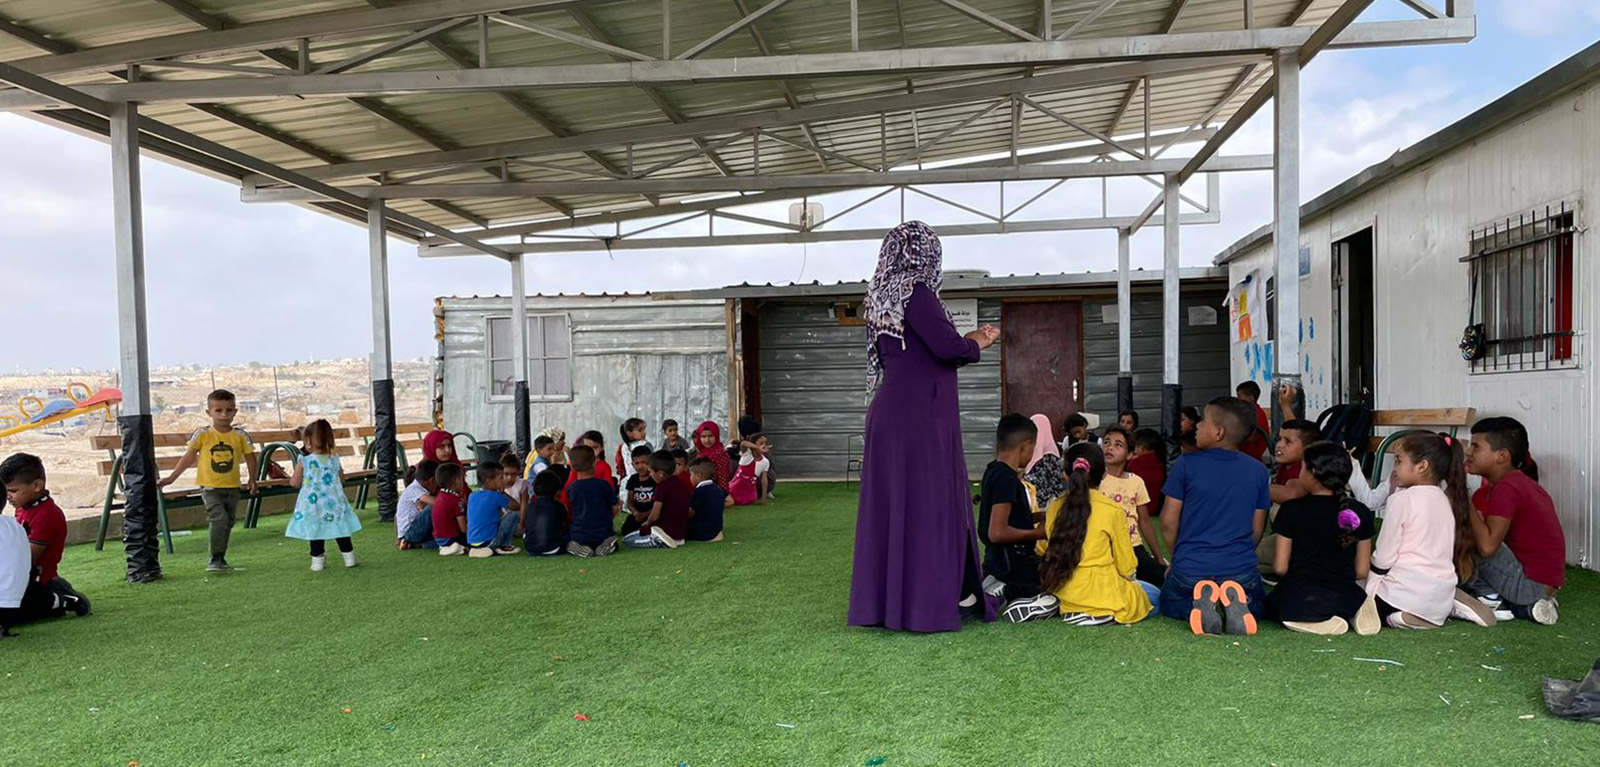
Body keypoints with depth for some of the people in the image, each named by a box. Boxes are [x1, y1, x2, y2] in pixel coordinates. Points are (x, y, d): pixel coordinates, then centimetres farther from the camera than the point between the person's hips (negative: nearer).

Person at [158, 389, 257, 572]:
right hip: (209, 487, -3)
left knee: (228, 523, 11)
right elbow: (189, 457, -1)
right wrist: (171, 477, -2)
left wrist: (251, 479, 2)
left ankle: (220, 559, 26)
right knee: (219, 519, -17)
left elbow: (250, 457, 8)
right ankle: (215, 559, -8)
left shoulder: (240, 436, 0)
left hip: (232, 488, 3)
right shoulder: (203, 435, -4)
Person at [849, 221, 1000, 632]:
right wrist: (977, 343, -1)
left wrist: (969, 339, 21)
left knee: (892, 500, 10)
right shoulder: (916, 294, -13)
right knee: (930, 501, -2)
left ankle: (884, 598, 16)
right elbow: (946, 347, -21)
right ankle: (927, 600, 2)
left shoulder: (883, 297, 14)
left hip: (889, 413, 9)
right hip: (922, 416, -9)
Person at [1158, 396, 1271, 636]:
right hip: (1242, 571, 2)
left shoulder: (1186, 464, -9)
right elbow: (1257, 529, 6)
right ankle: (1237, 604, -4)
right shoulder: (1258, 471, 0)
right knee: (1254, 605, 33)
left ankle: (1198, 605, -7)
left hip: (1190, 571, -2)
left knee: (1168, 603, 29)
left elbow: (1168, 523, -5)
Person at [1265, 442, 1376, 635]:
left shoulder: (1291, 509, -10)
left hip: (1298, 599, -4)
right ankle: (1355, 612, 2)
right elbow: (1362, 571, 1)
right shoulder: (1359, 512, -1)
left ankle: (1318, 622, -2)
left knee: (1272, 603, 30)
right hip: (1344, 597, 4)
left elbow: (1280, 567, -8)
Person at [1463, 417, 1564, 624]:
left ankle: (1489, 597, -3)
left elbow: (1487, 546, -28)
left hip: (1529, 583, -10)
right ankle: (1523, 607, 9)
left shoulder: (1506, 488, -18)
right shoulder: (1522, 482, 13)